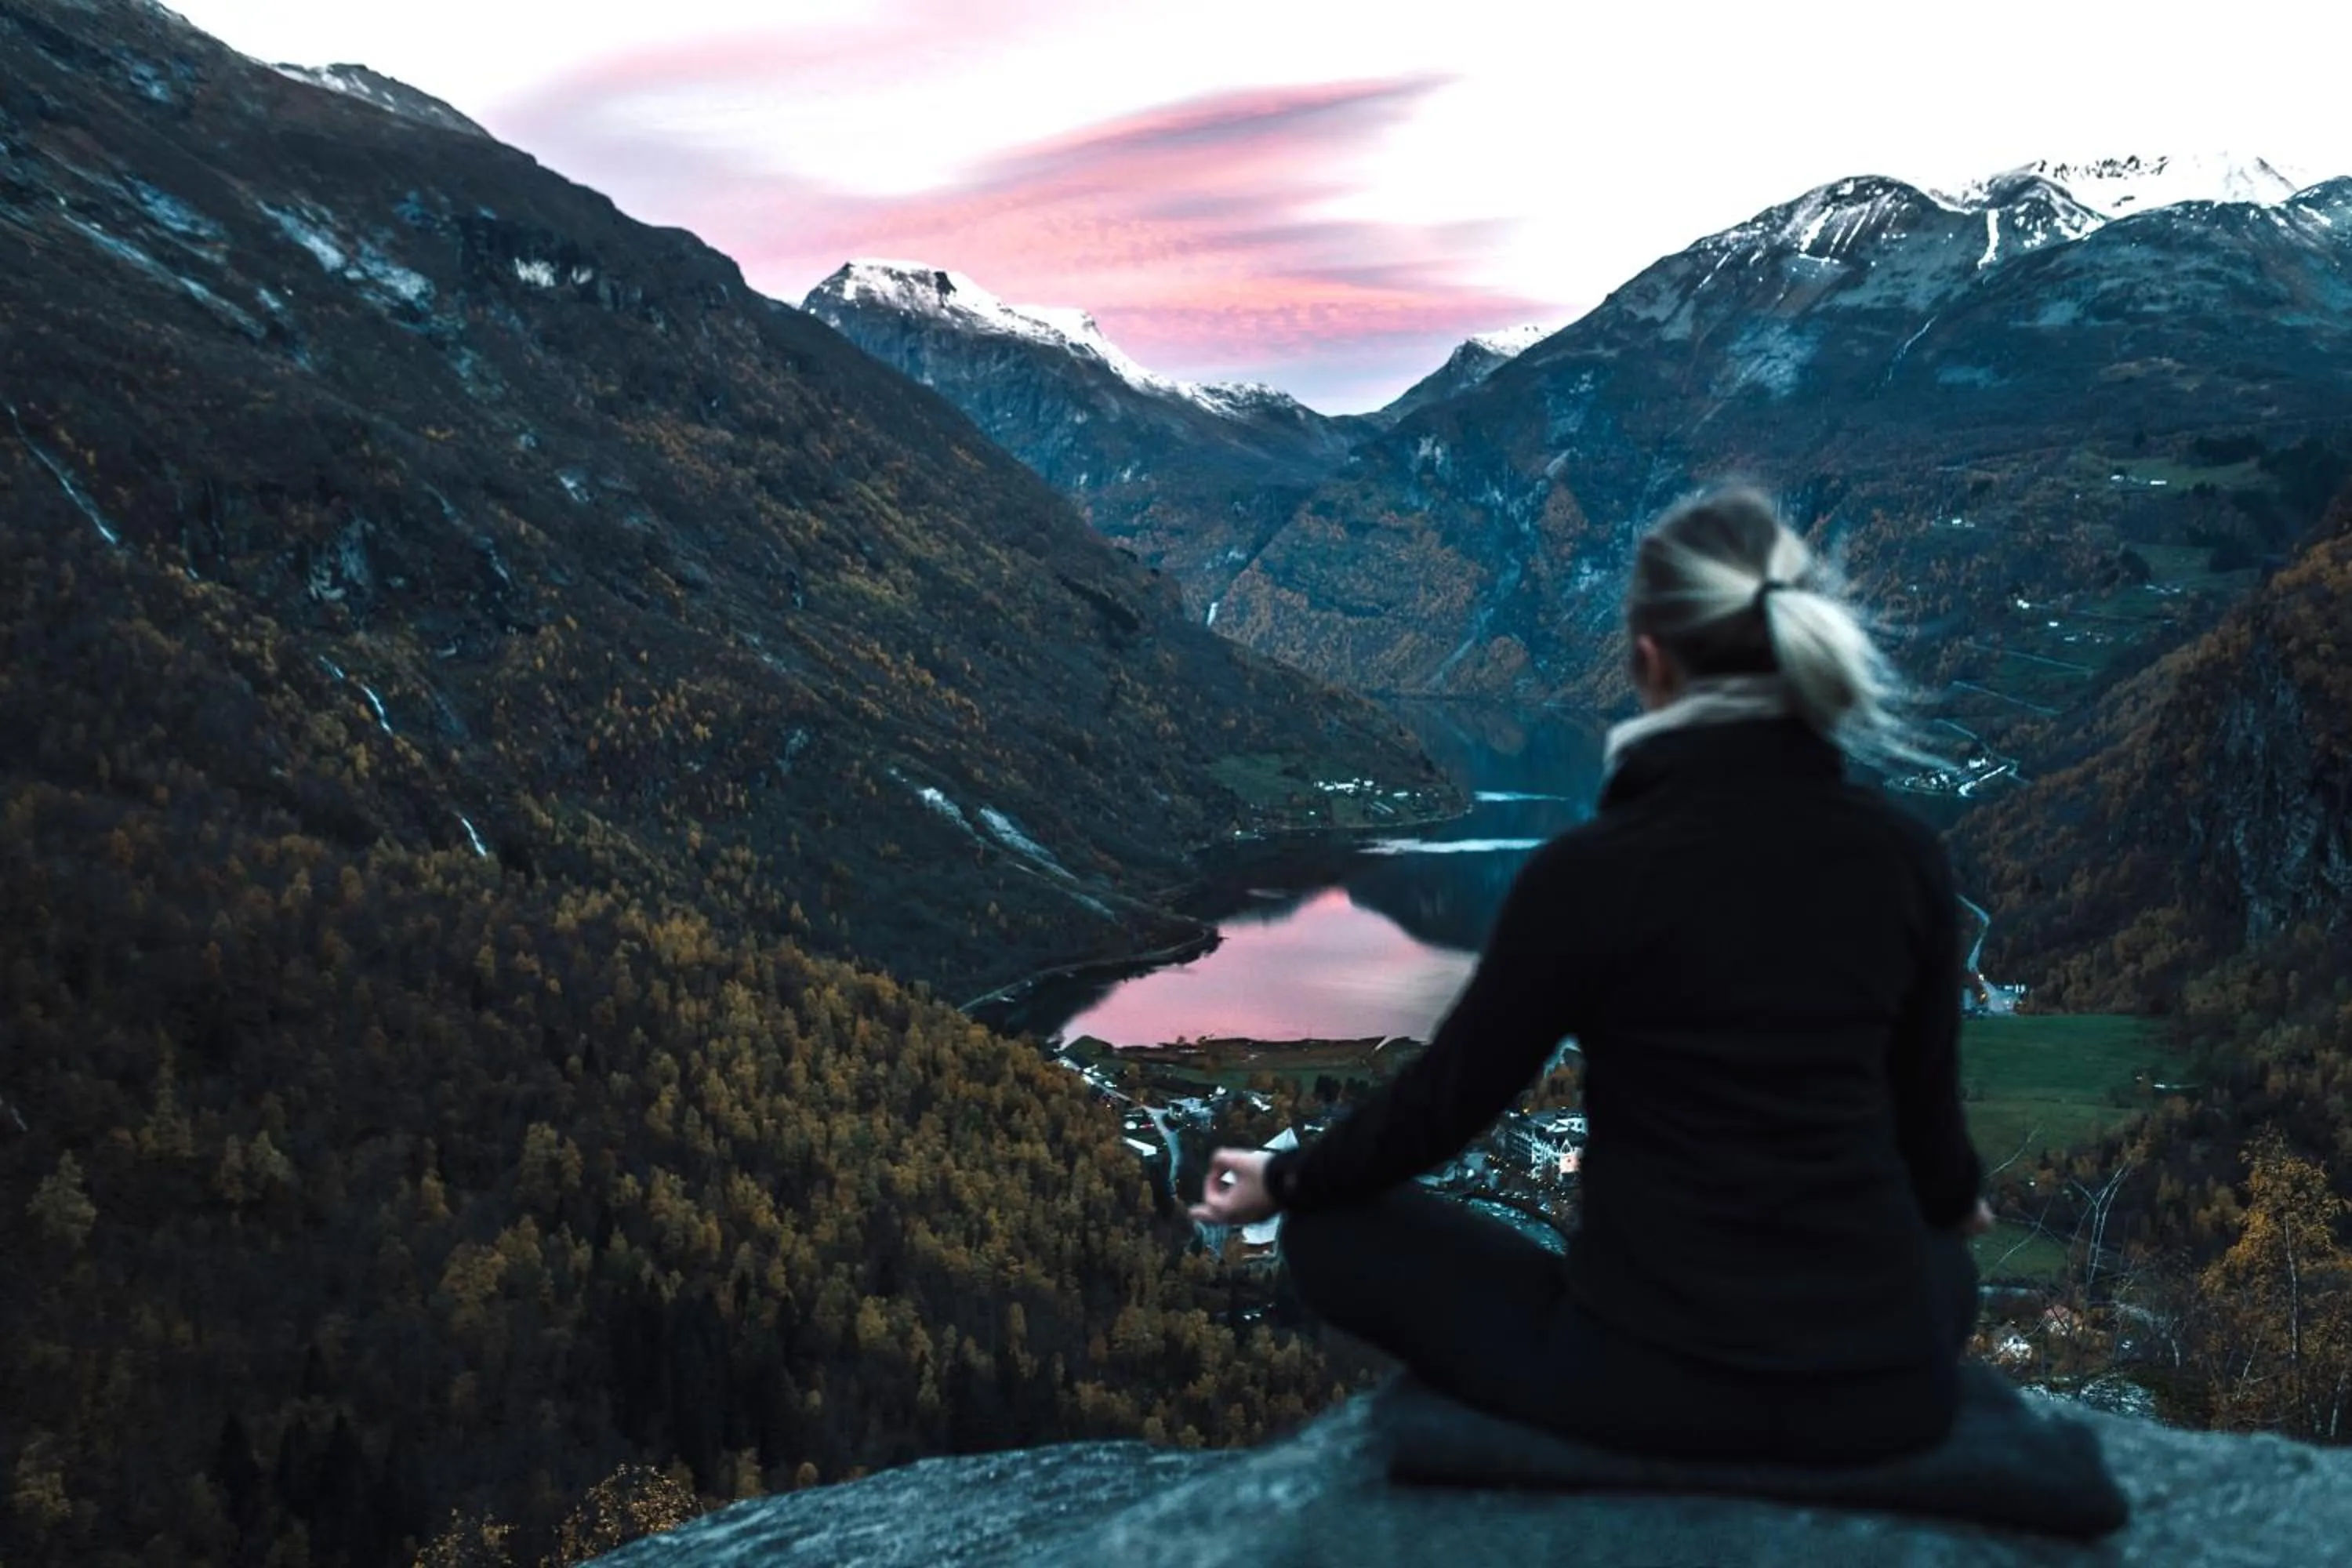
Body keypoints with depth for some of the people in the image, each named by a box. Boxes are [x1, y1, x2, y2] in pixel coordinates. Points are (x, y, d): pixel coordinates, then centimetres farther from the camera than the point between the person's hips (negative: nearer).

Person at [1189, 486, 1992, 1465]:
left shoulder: (1594, 872, -15)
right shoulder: (1905, 855, -2)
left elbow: (1450, 1092, -3)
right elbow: (1924, 1101, 12)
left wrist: (1284, 1181, 16)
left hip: (1661, 1379, -5)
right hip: (1888, 1385, 5)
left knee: (1332, 1231, 15)